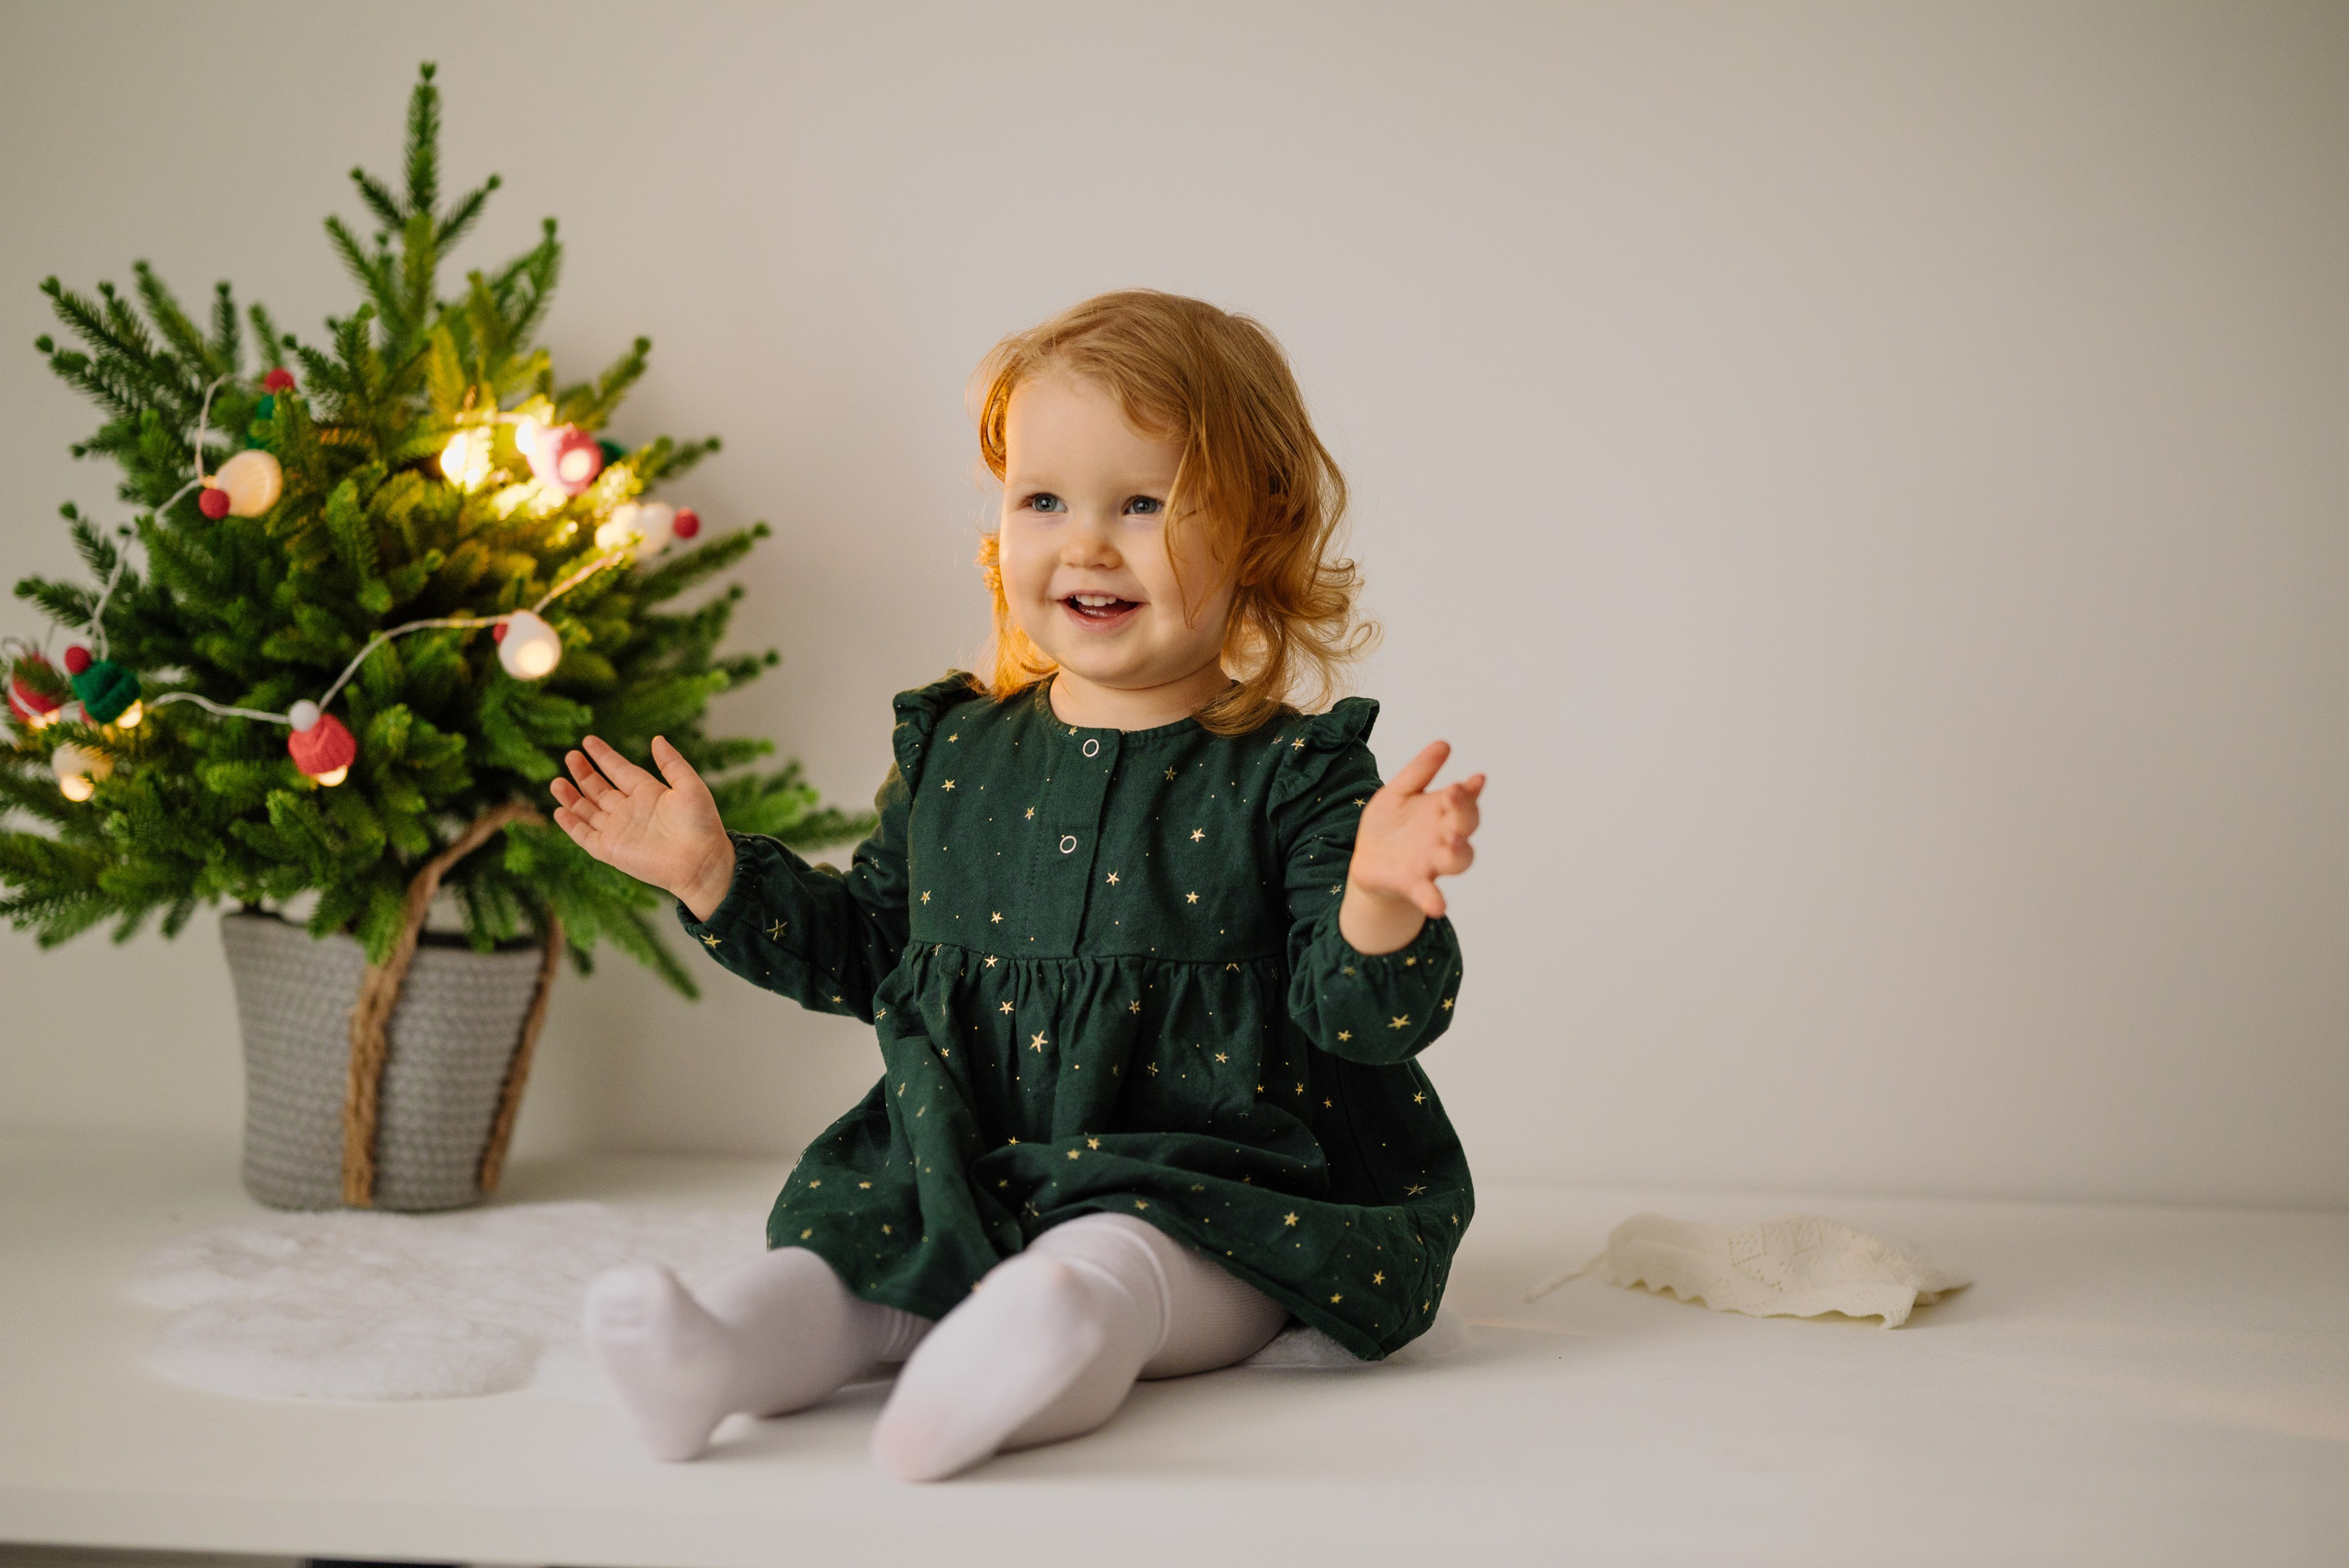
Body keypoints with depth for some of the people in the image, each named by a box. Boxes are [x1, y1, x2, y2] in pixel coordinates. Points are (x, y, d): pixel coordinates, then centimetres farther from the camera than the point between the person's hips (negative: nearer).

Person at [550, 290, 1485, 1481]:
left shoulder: (1291, 772, -4)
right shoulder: (953, 750, 10)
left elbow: (1355, 1012, -11)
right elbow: (865, 948, 23)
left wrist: (1379, 901, -32)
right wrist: (714, 873, 14)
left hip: (1194, 1185, -5)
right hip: (954, 1176, 5)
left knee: (1106, 1269, -36)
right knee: (831, 1251, -22)